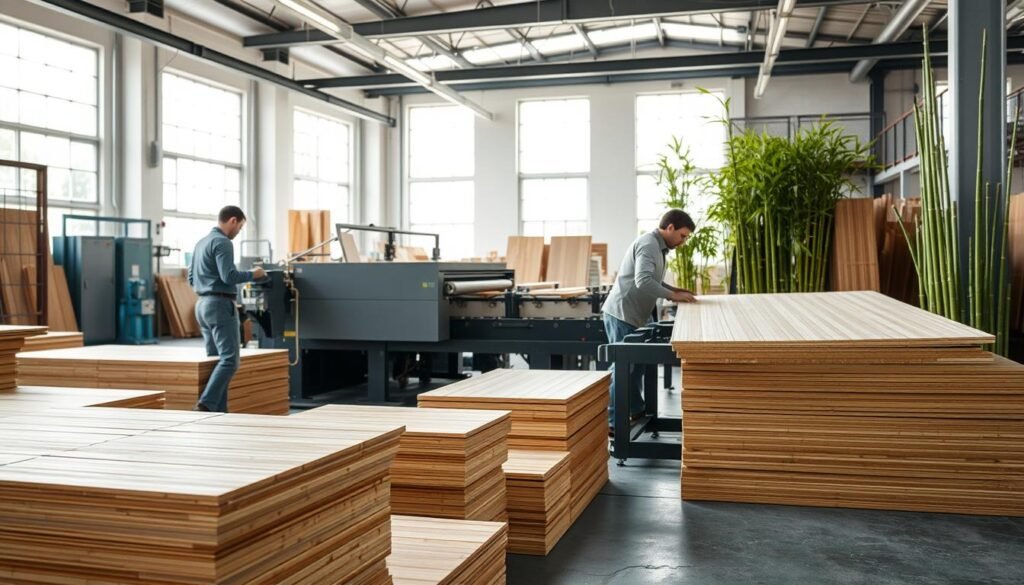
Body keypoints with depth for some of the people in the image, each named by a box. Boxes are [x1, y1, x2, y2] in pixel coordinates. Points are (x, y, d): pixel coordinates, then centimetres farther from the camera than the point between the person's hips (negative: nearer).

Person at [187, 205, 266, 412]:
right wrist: (252, 274, -5)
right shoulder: (222, 242, -11)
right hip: (220, 305, -10)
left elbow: (191, 278, 22)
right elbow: (228, 276, -20)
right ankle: (206, 404, -22)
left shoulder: (201, 242, 17)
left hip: (202, 304, 10)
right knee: (230, 359, -12)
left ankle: (218, 410, 7)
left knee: (215, 359, 9)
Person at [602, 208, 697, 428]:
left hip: (630, 316, 10)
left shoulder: (657, 246, 16)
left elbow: (654, 280, 23)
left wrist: (676, 290, 10)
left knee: (633, 365, 18)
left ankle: (636, 411, 29)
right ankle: (613, 422, -1)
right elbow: (643, 281, -29)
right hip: (621, 314, -10)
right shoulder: (648, 244, -17)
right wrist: (673, 296, -22)